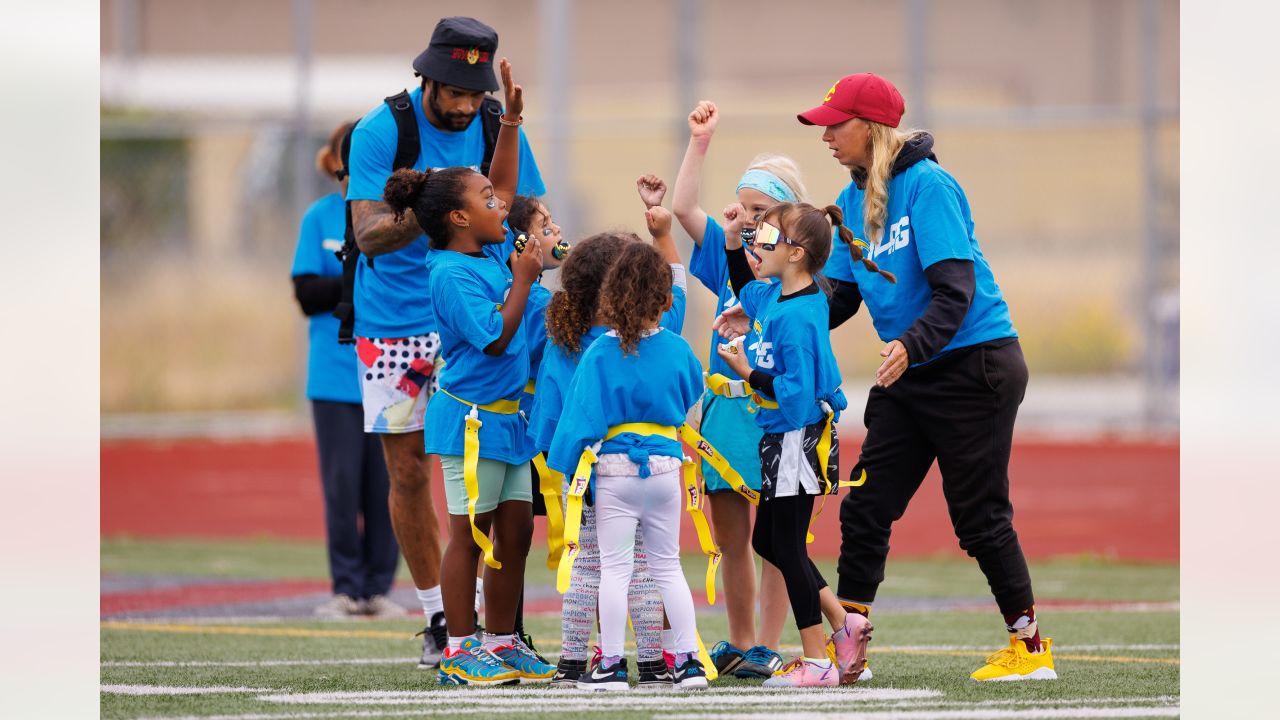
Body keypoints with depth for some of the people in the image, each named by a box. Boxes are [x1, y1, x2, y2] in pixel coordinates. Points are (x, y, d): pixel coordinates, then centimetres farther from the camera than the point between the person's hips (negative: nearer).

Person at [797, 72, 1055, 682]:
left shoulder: (926, 185, -16)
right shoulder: (853, 201, 9)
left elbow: (955, 290, -24)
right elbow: (841, 294, 11)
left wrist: (910, 345, -39)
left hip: (973, 368, -8)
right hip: (909, 378, 8)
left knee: (979, 517, -2)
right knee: (864, 510, 3)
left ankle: (1031, 648, 10)